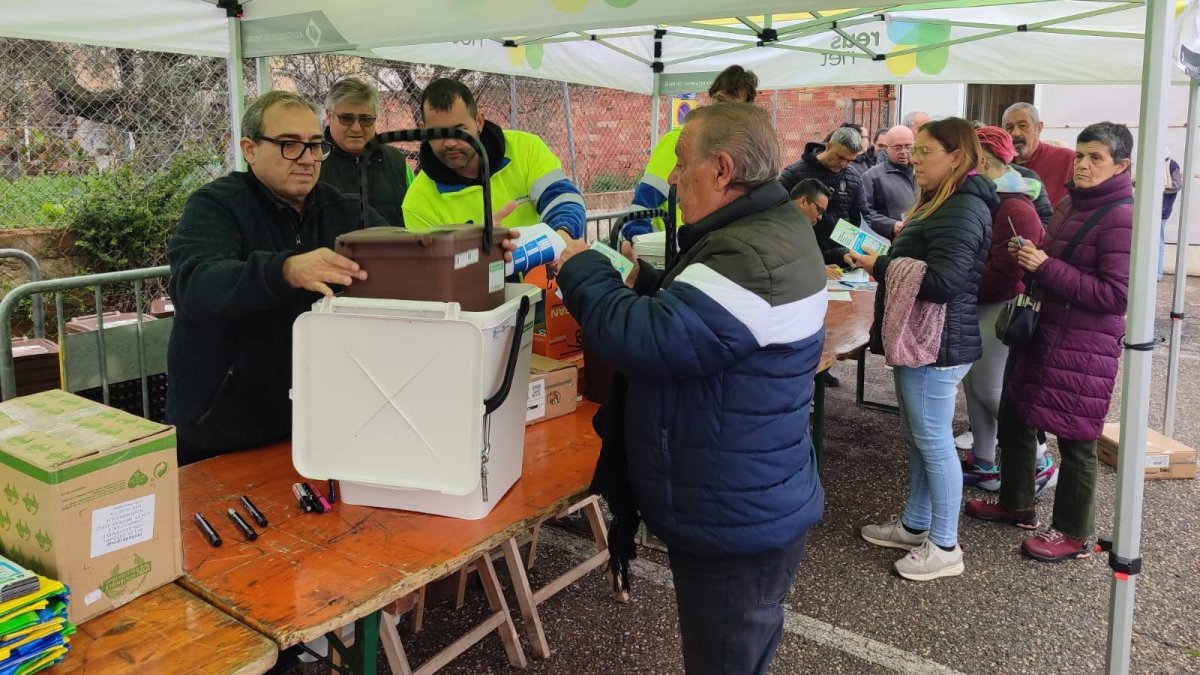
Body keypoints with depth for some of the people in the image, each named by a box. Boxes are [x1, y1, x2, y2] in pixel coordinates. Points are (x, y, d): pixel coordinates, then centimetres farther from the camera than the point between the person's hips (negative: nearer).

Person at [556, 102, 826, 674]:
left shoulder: (754, 259, -27)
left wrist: (582, 270, -13)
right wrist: (641, 282, 2)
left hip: (733, 520, -10)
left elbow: (642, 341, -29)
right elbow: (687, 315, 19)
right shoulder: (762, 234, 8)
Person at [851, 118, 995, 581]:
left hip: (937, 345, -11)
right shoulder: (941, 203, 16)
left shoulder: (964, 208, -18)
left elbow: (942, 281, -28)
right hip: (918, 340, 11)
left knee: (933, 441, -2)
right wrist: (882, 259, 6)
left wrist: (879, 267, -17)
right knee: (917, 438, 18)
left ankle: (945, 547, 11)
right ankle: (915, 525, 31)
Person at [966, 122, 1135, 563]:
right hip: (1041, 332, 9)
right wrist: (1027, 254, 1)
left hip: (1084, 347, -9)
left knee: (1074, 439, 3)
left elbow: (1115, 294, -22)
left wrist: (1045, 267, -23)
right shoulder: (1070, 205, 10)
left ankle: (1075, 535, 20)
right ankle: (1016, 504, 35)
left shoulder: (1122, 218, -16)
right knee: (1014, 418, 16)